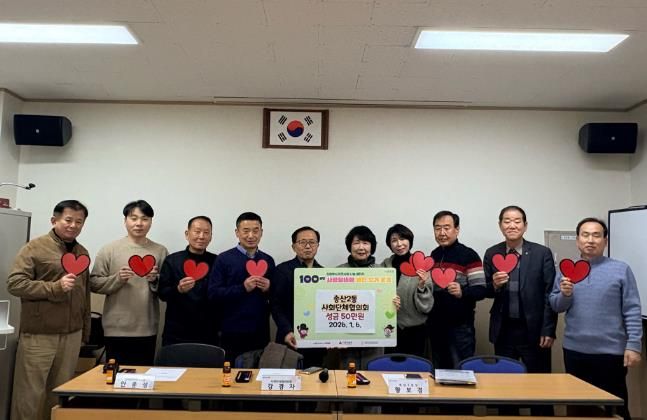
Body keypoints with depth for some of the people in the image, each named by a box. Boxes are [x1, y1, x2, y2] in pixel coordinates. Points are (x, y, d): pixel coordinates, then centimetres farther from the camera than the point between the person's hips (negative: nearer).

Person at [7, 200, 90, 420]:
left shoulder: (83, 253, 13)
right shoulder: (35, 247, -4)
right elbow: (14, 283, -12)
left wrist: (85, 330, 17)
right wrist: (55, 287, -20)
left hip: (72, 335, 5)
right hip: (39, 334, -5)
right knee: (30, 392, 2)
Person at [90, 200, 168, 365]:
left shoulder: (160, 251, 4)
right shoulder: (109, 250, 1)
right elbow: (94, 284, -1)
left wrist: (155, 280, -13)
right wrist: (118, 279, -16)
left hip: (147, 329, 2)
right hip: (117, 329, -1)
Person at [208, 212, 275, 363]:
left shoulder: (268, 260, 8)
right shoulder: (224, 259, -3)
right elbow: (213, 294, -9)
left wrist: (268, 289, -8)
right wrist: (243, 288, -19)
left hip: (261, 332, 3)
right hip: (232, 332, -3)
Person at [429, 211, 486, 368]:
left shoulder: (469, 255, -10)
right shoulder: (433, 255, 9)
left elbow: (481, 290, -16)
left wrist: (462, 292, -33)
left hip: (460, 326, -6)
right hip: (435, 325, 6)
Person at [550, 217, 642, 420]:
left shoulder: (621, 270, -3)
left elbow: (632, 311, -4)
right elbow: (555, 306, 6)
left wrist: (634, 345, -10)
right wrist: (565, 294, -13)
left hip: (611, 351, -3)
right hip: (574, 350, 3)